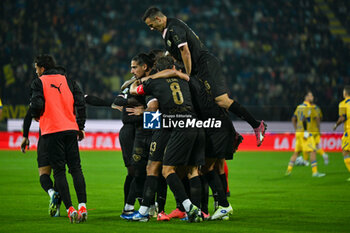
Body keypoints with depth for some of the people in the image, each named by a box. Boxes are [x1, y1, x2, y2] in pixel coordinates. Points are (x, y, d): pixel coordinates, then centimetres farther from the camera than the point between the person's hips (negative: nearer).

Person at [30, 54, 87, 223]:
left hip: (51, 130, -3)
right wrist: (81, 126, 11)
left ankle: (70, 209, -9)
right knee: (75, 168, 5)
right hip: (70, 129, 3)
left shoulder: (39, 82, 1)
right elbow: (80, 101, 5)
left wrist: (36, 116, 11)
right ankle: (82, 206, -7)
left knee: (59, 171, -1)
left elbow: (37, 104, -12)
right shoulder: (67, 80, 12)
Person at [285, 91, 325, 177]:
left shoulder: (299, 107, 16)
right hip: (304, 132, -9)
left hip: (298, 132, 9)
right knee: (312, 151, -8)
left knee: (296, 152, 16)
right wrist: (306, 132, -21)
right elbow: (304, 119, -22)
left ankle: (289, 170, 16)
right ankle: (315, 172, -12)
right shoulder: (307, 107, -11)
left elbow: (293, 119, 18)